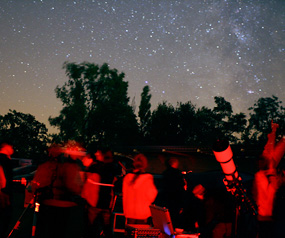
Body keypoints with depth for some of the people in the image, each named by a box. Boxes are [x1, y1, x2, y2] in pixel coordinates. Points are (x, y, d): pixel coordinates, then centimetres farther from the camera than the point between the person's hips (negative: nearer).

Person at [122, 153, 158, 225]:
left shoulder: (127, 177, 2)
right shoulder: (147, 178, -11)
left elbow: (124, 196, 10)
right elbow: (151, 197, -5)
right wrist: (154, 189, 11)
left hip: (129, 213, 4)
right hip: (143, 214, -4)